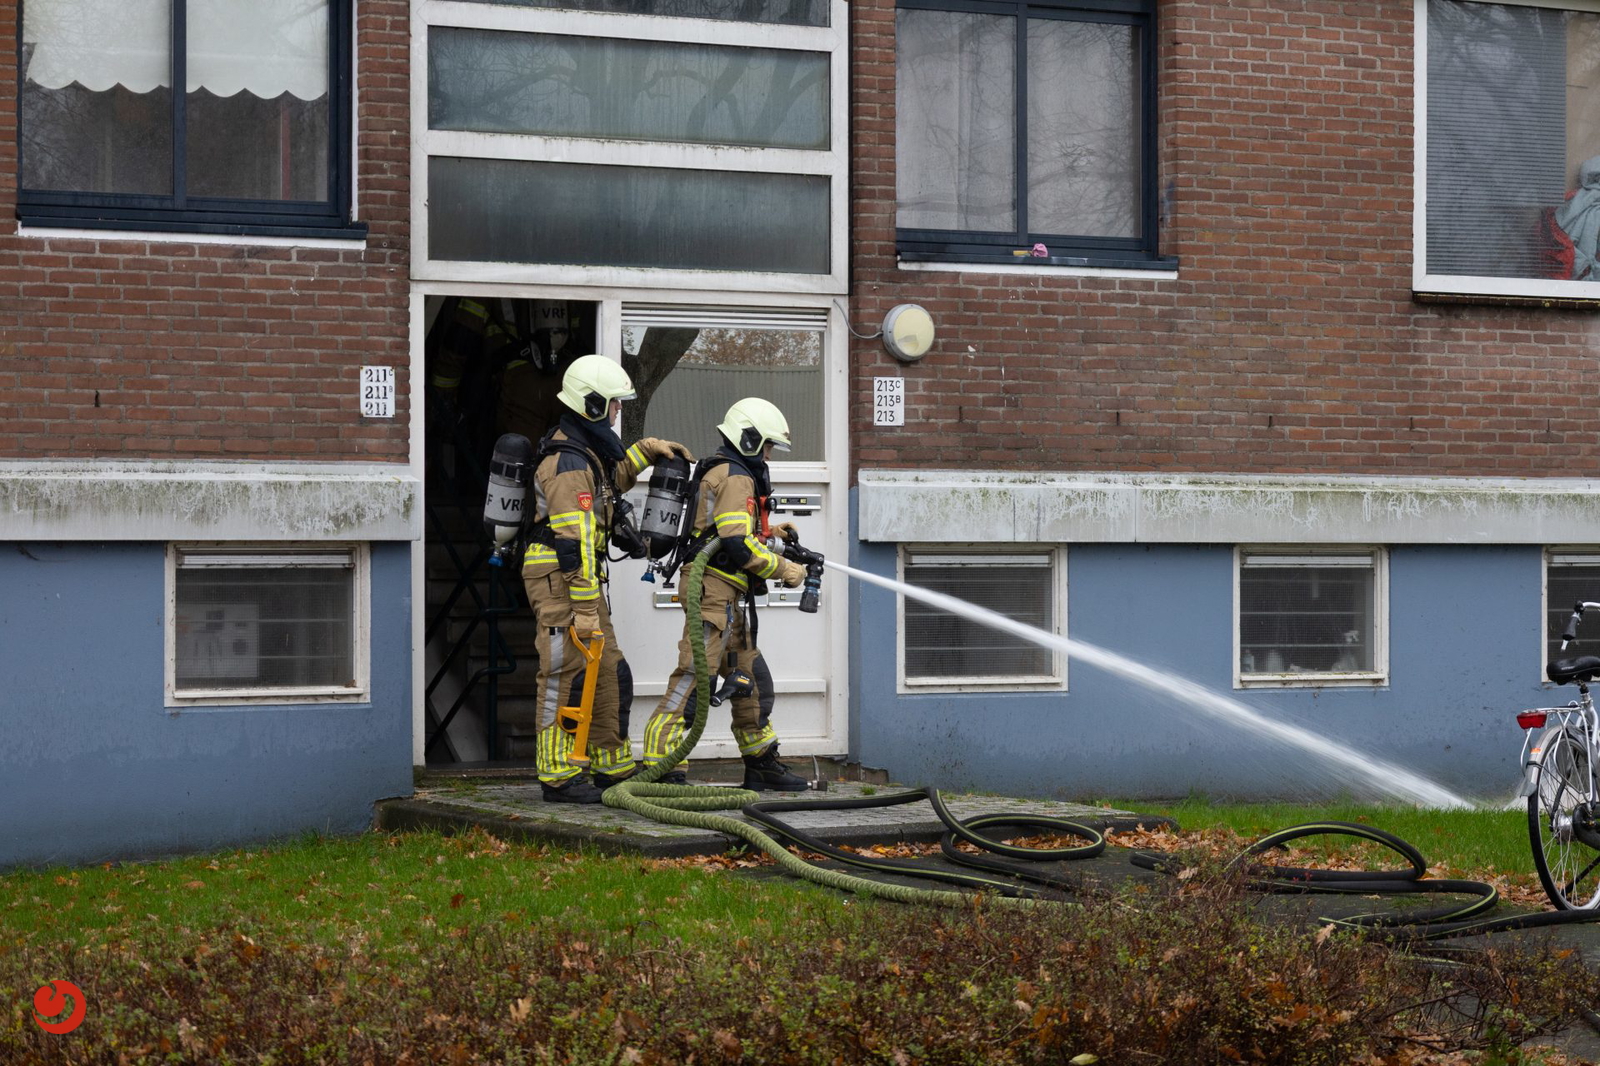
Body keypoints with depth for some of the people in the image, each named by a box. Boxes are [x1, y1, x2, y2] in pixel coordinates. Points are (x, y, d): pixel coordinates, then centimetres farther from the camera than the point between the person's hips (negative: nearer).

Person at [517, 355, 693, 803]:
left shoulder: (586, 452, 15)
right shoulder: (569, 463, -18)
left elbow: (612, 479, 40)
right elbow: (574, 542, -24)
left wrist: (647, 449, 26)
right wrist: (586, 608, -26)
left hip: (582, 578, 10)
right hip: (558, 580, -10)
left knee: (609, 674, 13)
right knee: (566, 675, -8)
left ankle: (613, 767, 21)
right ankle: (558, 777, -4)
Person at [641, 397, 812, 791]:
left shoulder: (721, 472, 20)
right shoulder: (735, 477, -12)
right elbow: (738, 545, -21)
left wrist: (768, 532, 18)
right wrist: (783, 569, -11)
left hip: (728, 598, 11)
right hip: (718, 592, -11)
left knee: (752, 678, 17)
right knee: (695, 675, -14)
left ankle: (762, 766, 25)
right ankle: (660, 763, -17)